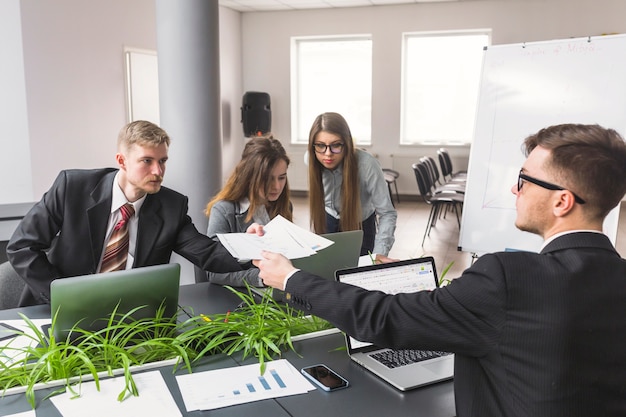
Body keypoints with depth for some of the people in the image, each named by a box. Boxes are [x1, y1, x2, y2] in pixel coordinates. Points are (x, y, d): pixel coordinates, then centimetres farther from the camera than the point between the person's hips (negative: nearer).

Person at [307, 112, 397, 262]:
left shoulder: (367, 165, -35)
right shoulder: (312, 161, -22)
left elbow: (387, 213, -31)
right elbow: (316, 198, -2)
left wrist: (379, 253, -42)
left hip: (361, 224, -2)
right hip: (328, 222, 2)